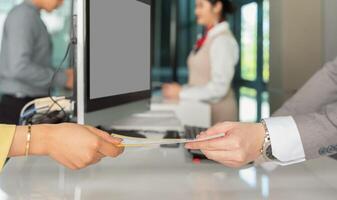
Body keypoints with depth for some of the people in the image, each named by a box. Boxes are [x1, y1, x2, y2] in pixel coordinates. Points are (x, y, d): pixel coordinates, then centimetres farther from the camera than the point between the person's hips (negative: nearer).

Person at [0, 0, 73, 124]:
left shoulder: (32, 17, 16)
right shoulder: (23, 16, -13)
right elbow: (20, 68, -24)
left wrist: (62, 75, 6)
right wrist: (62, 79, -17)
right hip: (19, 105, -9)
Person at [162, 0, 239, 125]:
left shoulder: (223, 40, -14)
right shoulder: (209, 38, 12)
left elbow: (219, 87, -20)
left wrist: (181, 93, -16)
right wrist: (180, 89, 3)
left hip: (216, 114, -8)